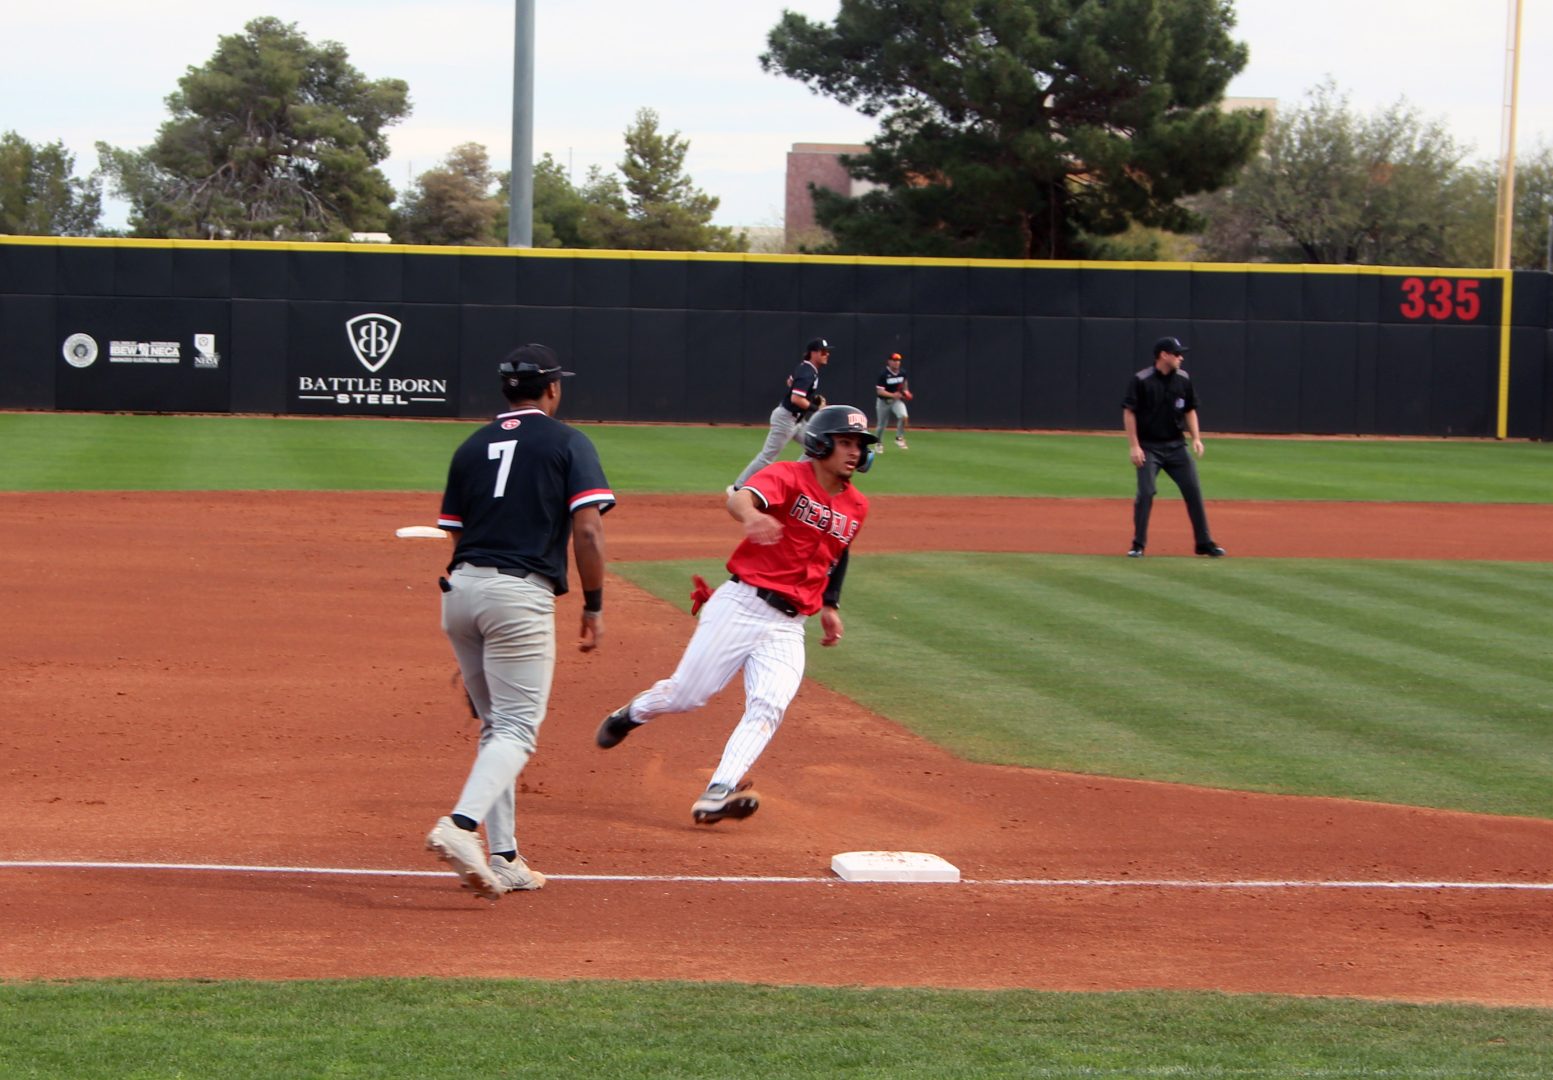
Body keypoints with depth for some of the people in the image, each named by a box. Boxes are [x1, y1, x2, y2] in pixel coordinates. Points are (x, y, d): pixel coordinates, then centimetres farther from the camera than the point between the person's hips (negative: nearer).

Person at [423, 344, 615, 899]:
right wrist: (593, 607, -1)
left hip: (460, 588, 6)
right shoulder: (568, 443, 3)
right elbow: (588, 530, -9)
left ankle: (502, 858, 13)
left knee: (496, 725, 16)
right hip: (520, 593, -6)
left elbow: (457, 534, 17)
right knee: (517, 729, -6)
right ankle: (461, 825, -29)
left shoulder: (472, 446, 17)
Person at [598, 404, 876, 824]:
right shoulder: (788, 477, -10)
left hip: (789, 626, 5)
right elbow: (739, 498, -31)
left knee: (769, 707, -16)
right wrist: (751, 517, -55)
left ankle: (716, 796, -24)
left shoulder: (856, 507, 11)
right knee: (685, 694, -1)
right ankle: (631, 714, 32)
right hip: (741, 604, -5)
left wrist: (830, 605, 19)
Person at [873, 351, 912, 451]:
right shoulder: (883, 375, -20)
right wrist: (893, 395, -34)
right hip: (883, 401, -3)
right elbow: (879, 391, -23)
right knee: (882, 425, 7)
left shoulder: (902, 373, -4)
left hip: (897, 400, 3)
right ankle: (879, 444, 33)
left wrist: (906, 391, 2)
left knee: (903, 416, -24)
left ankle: (899, 438, -5)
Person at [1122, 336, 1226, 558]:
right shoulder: (1140, 381, -11)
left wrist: (1196, 438, 1)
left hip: (1176, 446, 4)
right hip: (1149, 447, -4)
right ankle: (1138, 545, 1)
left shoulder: (1183, 379, 3)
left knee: (1194, 491, 1)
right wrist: (1134, 446, -14)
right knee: (1145, 493, -11)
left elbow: (1189, 410, 13)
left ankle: (1204, 543, 10)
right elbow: (1129, 413, -9)